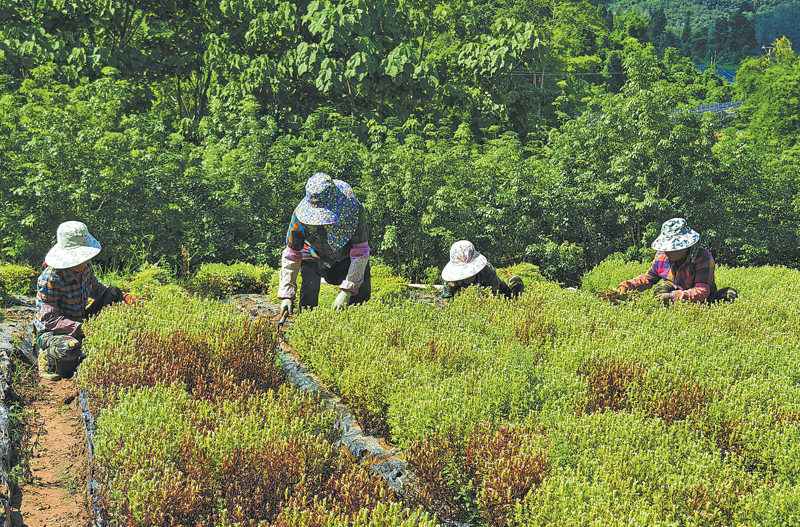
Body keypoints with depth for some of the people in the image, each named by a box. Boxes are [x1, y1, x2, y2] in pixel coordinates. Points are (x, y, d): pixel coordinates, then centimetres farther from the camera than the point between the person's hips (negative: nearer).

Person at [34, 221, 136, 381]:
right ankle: (47, 358, -1)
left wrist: (122, 297, -3)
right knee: (71, 347, -41)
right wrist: (80, 329, -37)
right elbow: (49, 318, -26)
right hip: (51, 331, -8)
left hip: (80, 324, 8)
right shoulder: (50, 278, -26)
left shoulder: (85, 267, -5)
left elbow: (95, 288, 15)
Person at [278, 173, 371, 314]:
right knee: (310, 285, -27)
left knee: (363, 292, -17)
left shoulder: (354, 210, -34)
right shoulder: (300, 215, -30)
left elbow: (360, 253, -26)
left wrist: (347, 291, -31)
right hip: (315, 256, 0)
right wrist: (287, 296, -23)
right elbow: (291, 256, -19)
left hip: (346, 257, 0)